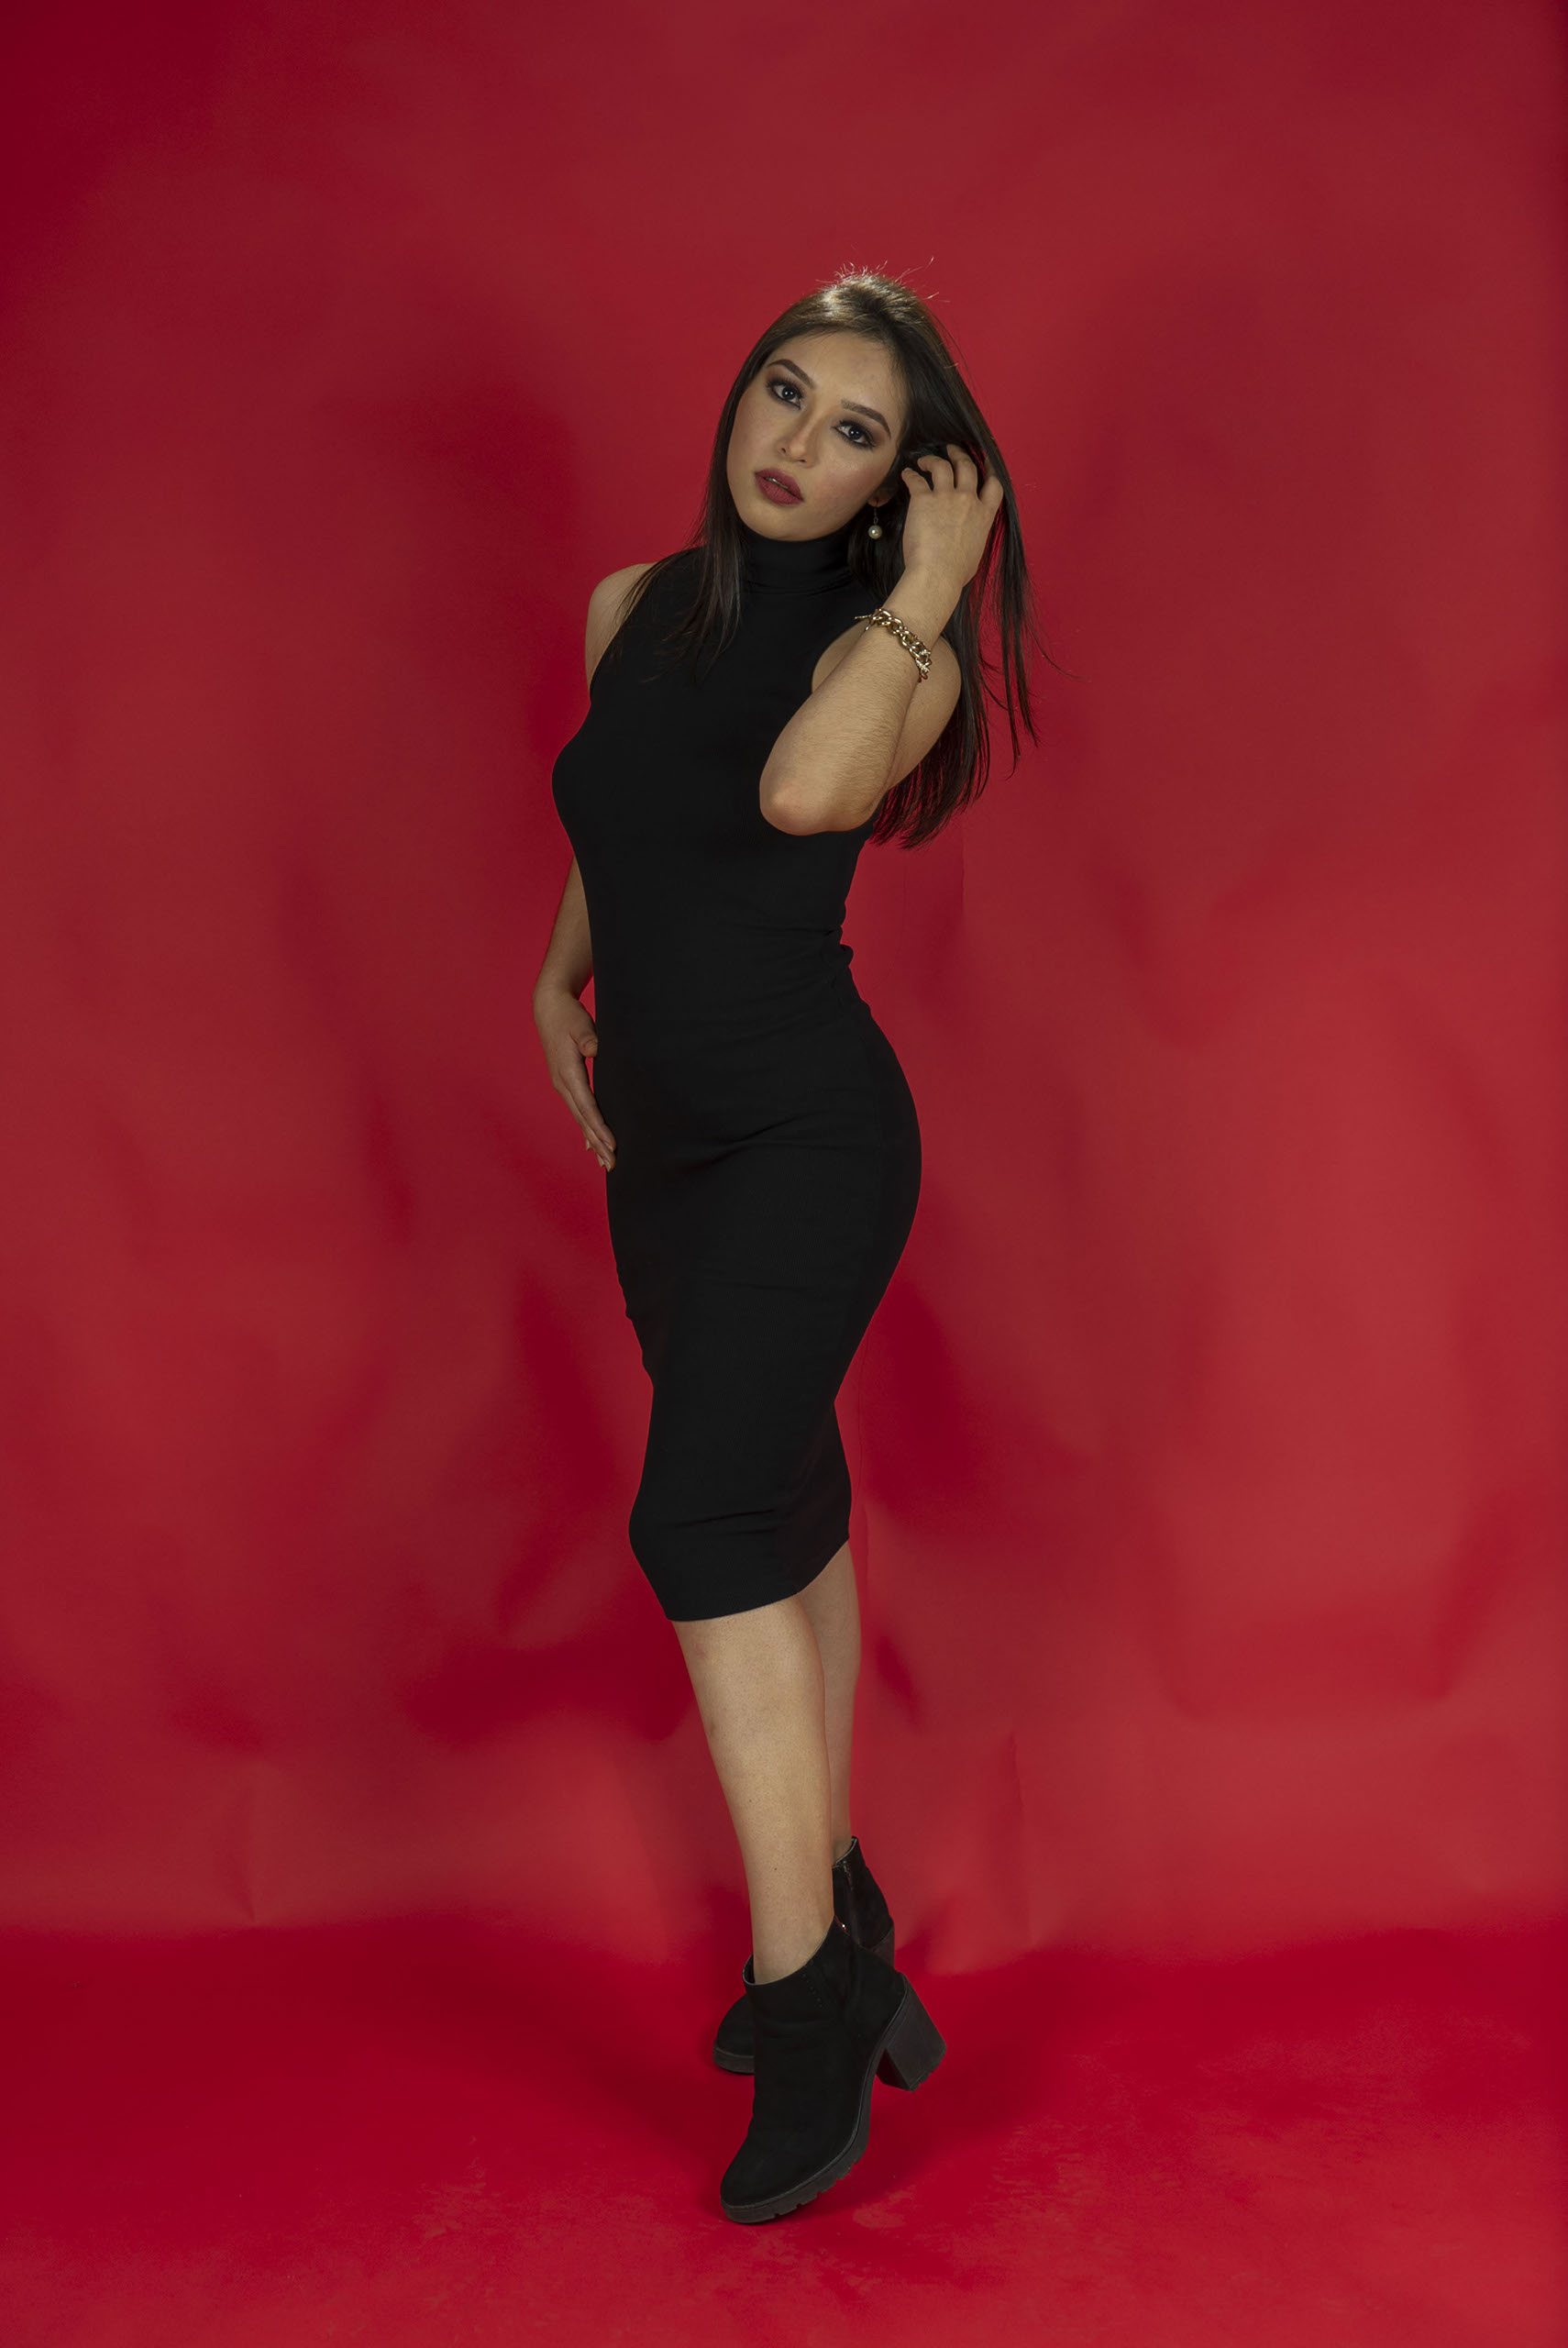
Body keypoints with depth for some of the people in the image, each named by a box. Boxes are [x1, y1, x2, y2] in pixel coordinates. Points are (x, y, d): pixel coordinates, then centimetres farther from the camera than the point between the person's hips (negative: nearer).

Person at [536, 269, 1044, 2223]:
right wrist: (559, 984, 14)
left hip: (808, 1133, -6)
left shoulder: (902, 647, -9)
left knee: (702, 1519, -17)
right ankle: (836, 1900, 31)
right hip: (662, 1144, 6)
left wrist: (928, 590, -20)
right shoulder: (632, 605, 7)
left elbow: (802, 791, -32)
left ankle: (807, 2011, -4)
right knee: (783, 1505, 15)